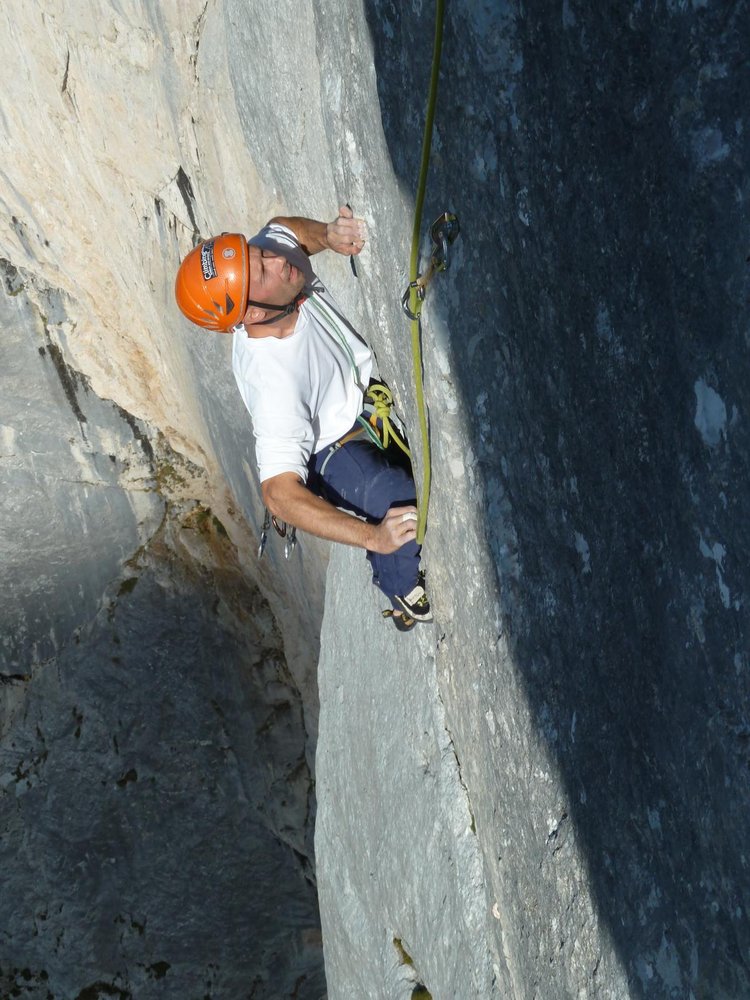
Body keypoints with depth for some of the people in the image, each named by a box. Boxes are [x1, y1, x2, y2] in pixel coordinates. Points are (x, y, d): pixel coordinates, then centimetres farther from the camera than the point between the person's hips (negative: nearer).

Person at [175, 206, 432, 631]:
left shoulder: (270, 249, -23)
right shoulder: (272, 381, -39)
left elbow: (285, 227, 2)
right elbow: (279, 494, -40)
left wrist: (328, 235, -21)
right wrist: (373, 536, -49)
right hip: (335, 451, -8)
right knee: (410, 508, -26)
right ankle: (405, 593, 7)